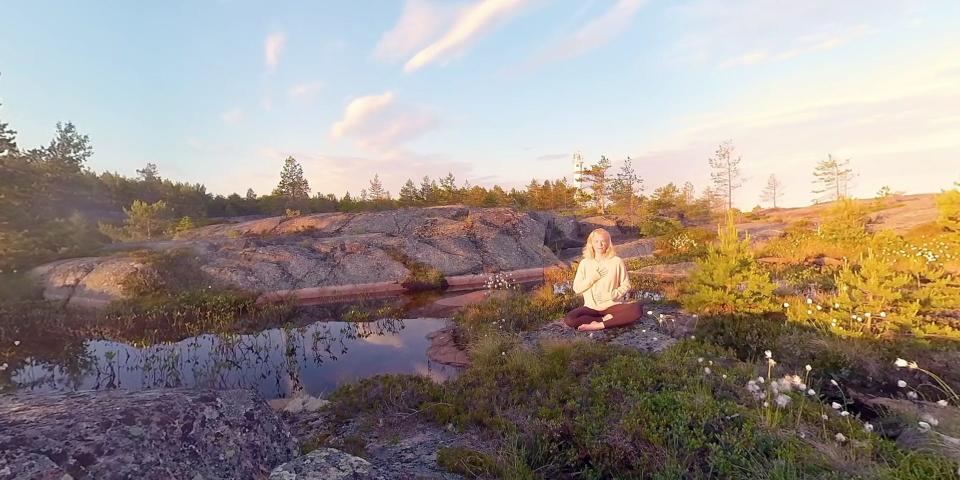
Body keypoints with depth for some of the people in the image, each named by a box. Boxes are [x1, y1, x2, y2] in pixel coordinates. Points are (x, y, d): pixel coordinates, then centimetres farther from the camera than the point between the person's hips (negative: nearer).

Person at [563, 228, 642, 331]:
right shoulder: (584, 263, 2)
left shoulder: (617, 262, -1)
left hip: (612, 305, 0)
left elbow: (626, 285, 2)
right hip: (591, 307, 1)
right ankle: (605, 319, -14)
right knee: (569, 319, -27)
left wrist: (612, 295, -15)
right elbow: (576, 289, 0)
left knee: (637, 309, -30)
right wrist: (592, 278, -12)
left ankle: (599, 325, -25)